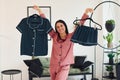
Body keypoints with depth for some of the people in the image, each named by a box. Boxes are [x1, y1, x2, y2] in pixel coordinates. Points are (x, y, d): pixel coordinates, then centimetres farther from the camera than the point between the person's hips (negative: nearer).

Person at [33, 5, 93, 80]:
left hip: (64, 67, -3)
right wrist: (40, 11, 1)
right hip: (53, 66, 3)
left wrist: (86, 13, -21)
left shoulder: (71, 37, -1)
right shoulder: (54, 36, 4)